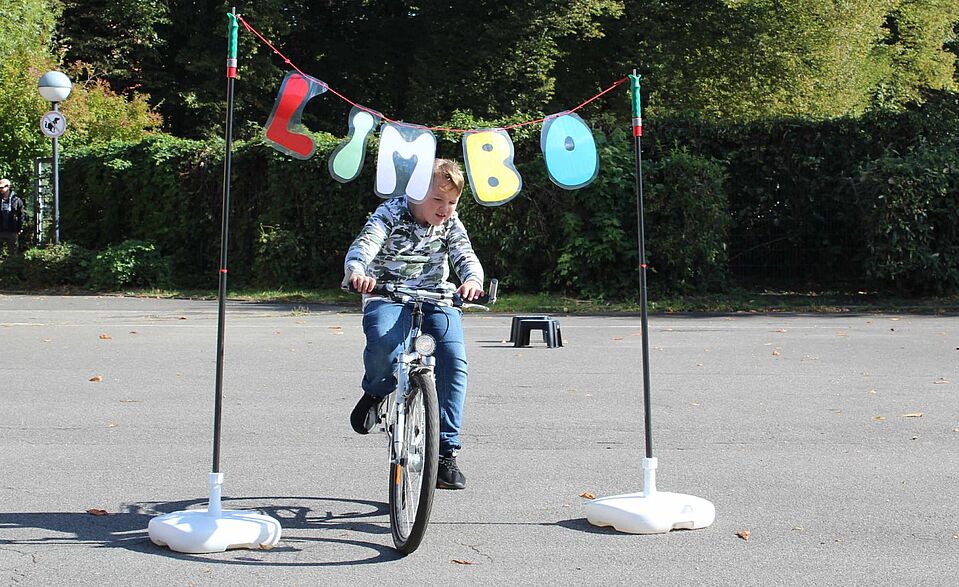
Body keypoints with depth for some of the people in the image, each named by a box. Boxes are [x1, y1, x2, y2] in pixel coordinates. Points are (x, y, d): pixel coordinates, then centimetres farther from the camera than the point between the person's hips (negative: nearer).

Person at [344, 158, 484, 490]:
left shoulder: (451, 224, 4)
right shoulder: (391, 214, -8)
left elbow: (466, 256, -10)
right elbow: (364, 244, -24)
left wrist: (472, 280, -35)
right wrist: (357, 273, -48)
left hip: (436, 300, 3)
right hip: (387, 296, -3)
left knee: (455, 361, -22)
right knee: (383, 340, -38)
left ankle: (446, 451, -13)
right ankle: (375, 392, -1)